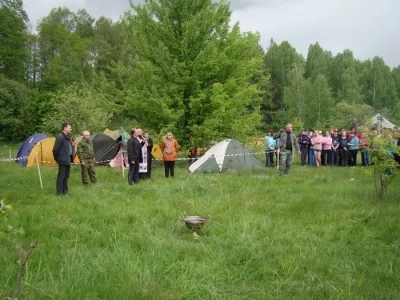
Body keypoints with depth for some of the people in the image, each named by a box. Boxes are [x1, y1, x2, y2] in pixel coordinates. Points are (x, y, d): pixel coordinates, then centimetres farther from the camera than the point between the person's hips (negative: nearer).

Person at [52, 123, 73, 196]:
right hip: (63, 160, -9)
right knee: (61, 177, -2)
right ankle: (60, 193, 5)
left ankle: (65, 191, 26)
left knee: (66, 176, 16)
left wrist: (71, 158, 13)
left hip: (68, 160, 9)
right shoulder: (60, 137, -17)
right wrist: (57, 158, -7)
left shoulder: (67, 137, 13)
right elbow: (55, 149, -17)